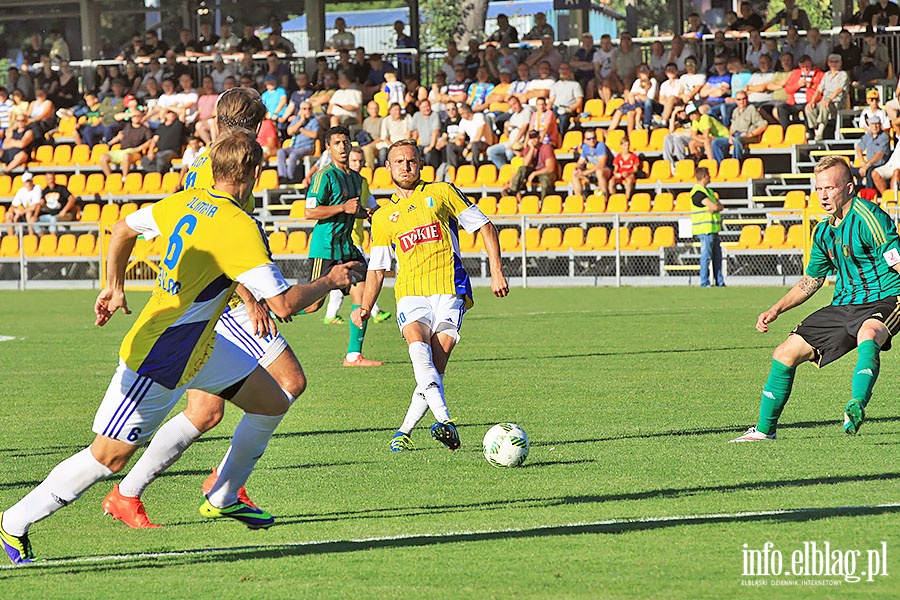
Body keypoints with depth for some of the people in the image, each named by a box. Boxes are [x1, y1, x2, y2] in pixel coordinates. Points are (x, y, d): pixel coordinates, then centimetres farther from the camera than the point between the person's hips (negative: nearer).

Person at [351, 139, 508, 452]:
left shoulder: (441, 193, 11)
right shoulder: (383, 217, 19)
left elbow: (485, 226, 12)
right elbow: (377, 268, 22)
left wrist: (496, 272, 2)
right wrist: (365, 307, 6)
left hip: (449, 288, -1)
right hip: (410, 291, 1)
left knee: (436, 364, -17)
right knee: (418, 344, -30)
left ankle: (404, 432, -4)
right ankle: (444, 419, -44)